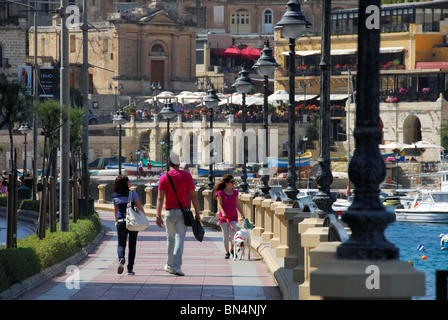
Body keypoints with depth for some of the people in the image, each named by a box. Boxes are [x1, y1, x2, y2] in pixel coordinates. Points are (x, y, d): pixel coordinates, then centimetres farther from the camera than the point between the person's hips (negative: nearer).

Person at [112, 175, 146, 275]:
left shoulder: (115, 196, 4)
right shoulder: (132, 194, -7)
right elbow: (140, 208, -7)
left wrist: (116, 222, 32)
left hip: (121, 222, 2)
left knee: (121, 244, 9)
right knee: (132, 245, 8)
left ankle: (121, 259, -24)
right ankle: (130, 269, 7)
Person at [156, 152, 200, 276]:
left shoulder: (164, 178, -2)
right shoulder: (187, 176, -1)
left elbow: (160, 198, -9)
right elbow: (193, 196, -2)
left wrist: (158, 215, -12)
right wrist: (197, 213, 2)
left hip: (170, 212, 1)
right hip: (183, 212, -1)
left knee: (170, 238, 16)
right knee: (180, 238, -6)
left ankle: (169, 265, 24)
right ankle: (176, 266, -18)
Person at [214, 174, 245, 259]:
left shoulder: (235, 192, 9)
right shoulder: (220, 193, -5)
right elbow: (219, 204, -14)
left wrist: (242, 214, 13)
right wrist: (223, 213, -30)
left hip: (233, 217, 3)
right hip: (224, 217, -3)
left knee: (232, 233, -12)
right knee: (225, 235, 0)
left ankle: (233, 250, 9)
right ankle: (227, 252, 11)